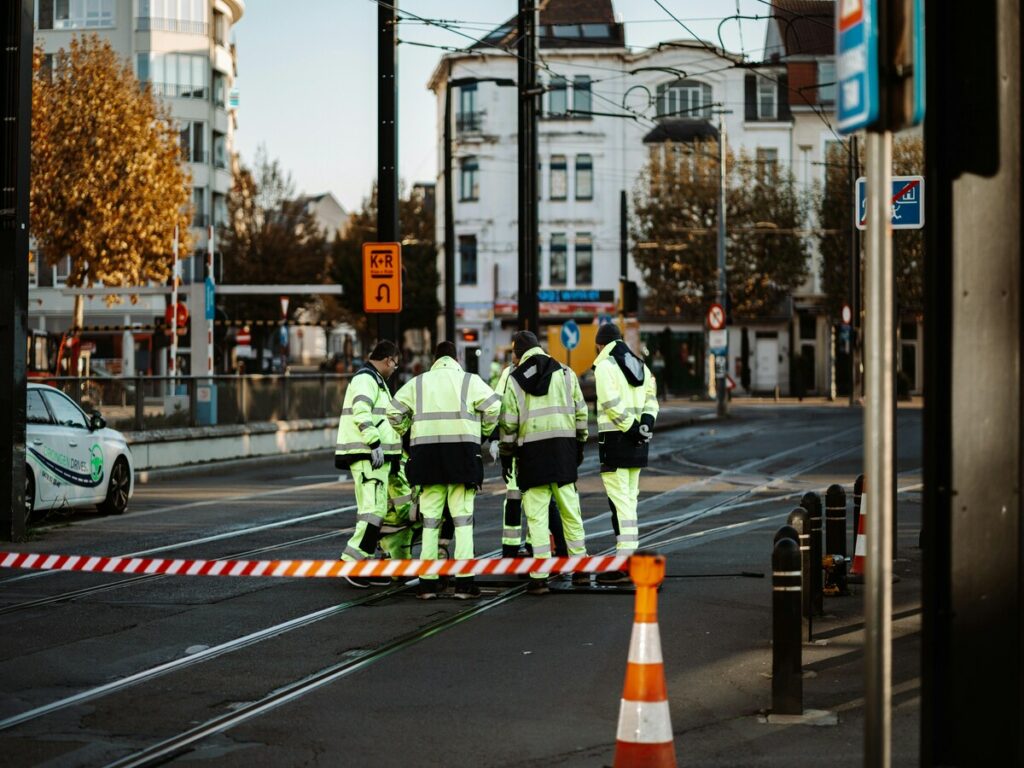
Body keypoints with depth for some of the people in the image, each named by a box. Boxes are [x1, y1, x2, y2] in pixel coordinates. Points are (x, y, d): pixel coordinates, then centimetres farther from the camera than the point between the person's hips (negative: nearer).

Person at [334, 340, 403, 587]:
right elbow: (361, 413, -24)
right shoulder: (365, 379, -10)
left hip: (375, 456, 11)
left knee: (372, 511, 13)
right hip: (368, 456, -11)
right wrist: (375, 443, -29)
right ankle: (352, 561, -16)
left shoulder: (374, 380, 24)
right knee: (374, 511, -15)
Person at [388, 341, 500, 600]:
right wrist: (485, 432, 9)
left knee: (430, 519, 9)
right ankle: (464, 582, -3)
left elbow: (393, 411, 7)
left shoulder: (418, 382, 10)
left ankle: (427, 582, 8)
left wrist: (407, 432, 22)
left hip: (426, 452, 2)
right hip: (462, 450, -2)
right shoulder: (470, 381, 2)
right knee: (463, 518, 2)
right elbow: (494, 407, -7)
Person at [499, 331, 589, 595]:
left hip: (532, 450, -3)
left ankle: (540, 576, -5)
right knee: (570, 508, 13)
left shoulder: (515, 380, 0)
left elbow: (508, 423, -2)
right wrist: (580, 445, 18)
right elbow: (580, 412, 9)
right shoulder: (565, 373, 8)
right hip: (563, 449, 3)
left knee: (536, 515, -1)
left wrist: (505, 456, 7)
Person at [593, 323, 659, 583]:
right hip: (637, 443, 8)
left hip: (615, 438, -8)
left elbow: (612, 403, -19)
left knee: (620, 500, -10)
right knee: (630, 498, 16)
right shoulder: (639, 365, 18)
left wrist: (632, 428, -15)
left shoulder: (605, 366, -8)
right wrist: (645, 424, -2)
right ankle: (631, 556, 21)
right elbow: (651, 399, 12)